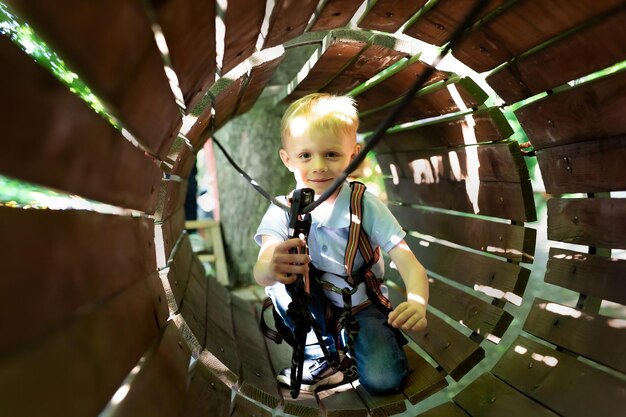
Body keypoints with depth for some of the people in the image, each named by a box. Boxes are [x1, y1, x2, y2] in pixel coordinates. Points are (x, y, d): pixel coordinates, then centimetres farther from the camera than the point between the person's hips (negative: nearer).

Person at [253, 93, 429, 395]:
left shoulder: (366, 206, -18)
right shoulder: (284, 211, -17)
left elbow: (410, 265, -24)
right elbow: (260, 273, -32)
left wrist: (417, 303, -47)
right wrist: (271, 269, -58)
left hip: (361, 307, -1)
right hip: (310, 310, 2)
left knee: (382, 380, -23)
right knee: (284, 274, -28)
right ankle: (319, 358, -8)